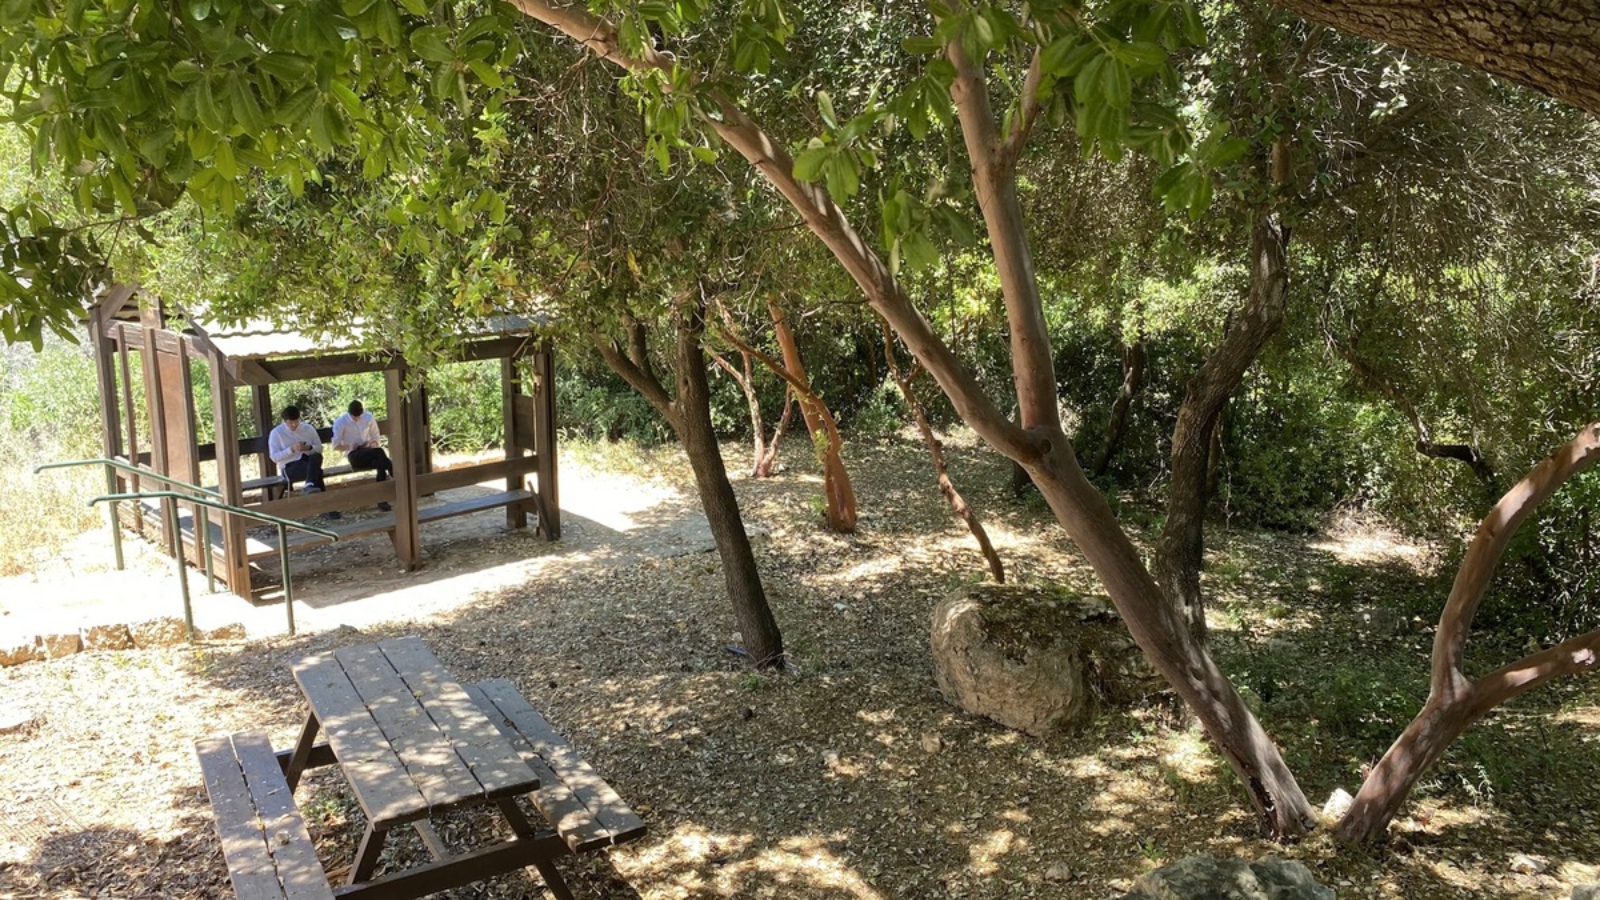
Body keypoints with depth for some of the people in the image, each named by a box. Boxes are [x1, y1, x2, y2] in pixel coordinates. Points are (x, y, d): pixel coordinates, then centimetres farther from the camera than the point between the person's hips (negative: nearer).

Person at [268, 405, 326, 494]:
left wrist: (309, 447, -12)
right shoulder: (276, 433, 1)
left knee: (316, 456, -38)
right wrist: (292, 449, -19)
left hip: (309, 461, 3)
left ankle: (310, 485, -55)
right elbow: (274, 457, -5)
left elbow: (319, 448, 11)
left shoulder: (308, 428, 11)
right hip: (290, 467, -3)